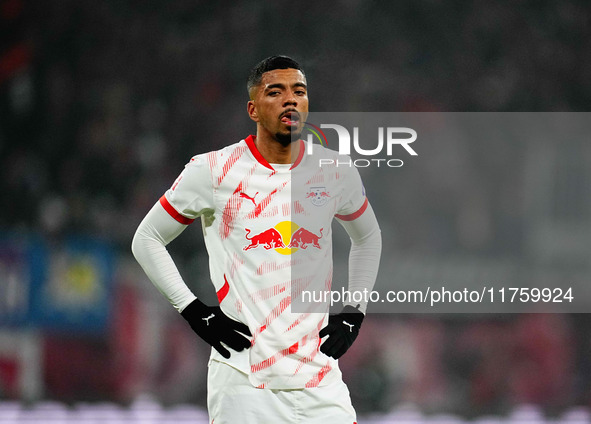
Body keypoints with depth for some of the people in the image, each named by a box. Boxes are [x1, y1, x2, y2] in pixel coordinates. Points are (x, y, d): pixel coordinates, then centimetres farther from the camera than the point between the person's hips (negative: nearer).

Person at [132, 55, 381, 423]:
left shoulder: (336, 173, 8)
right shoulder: (214, 171, -2)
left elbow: (368, 237, 27)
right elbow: (147, 240, 7)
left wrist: (354, 312, 15)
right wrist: (195, 311, -2)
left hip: (320, 379, 3)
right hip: (242, 377, -3)